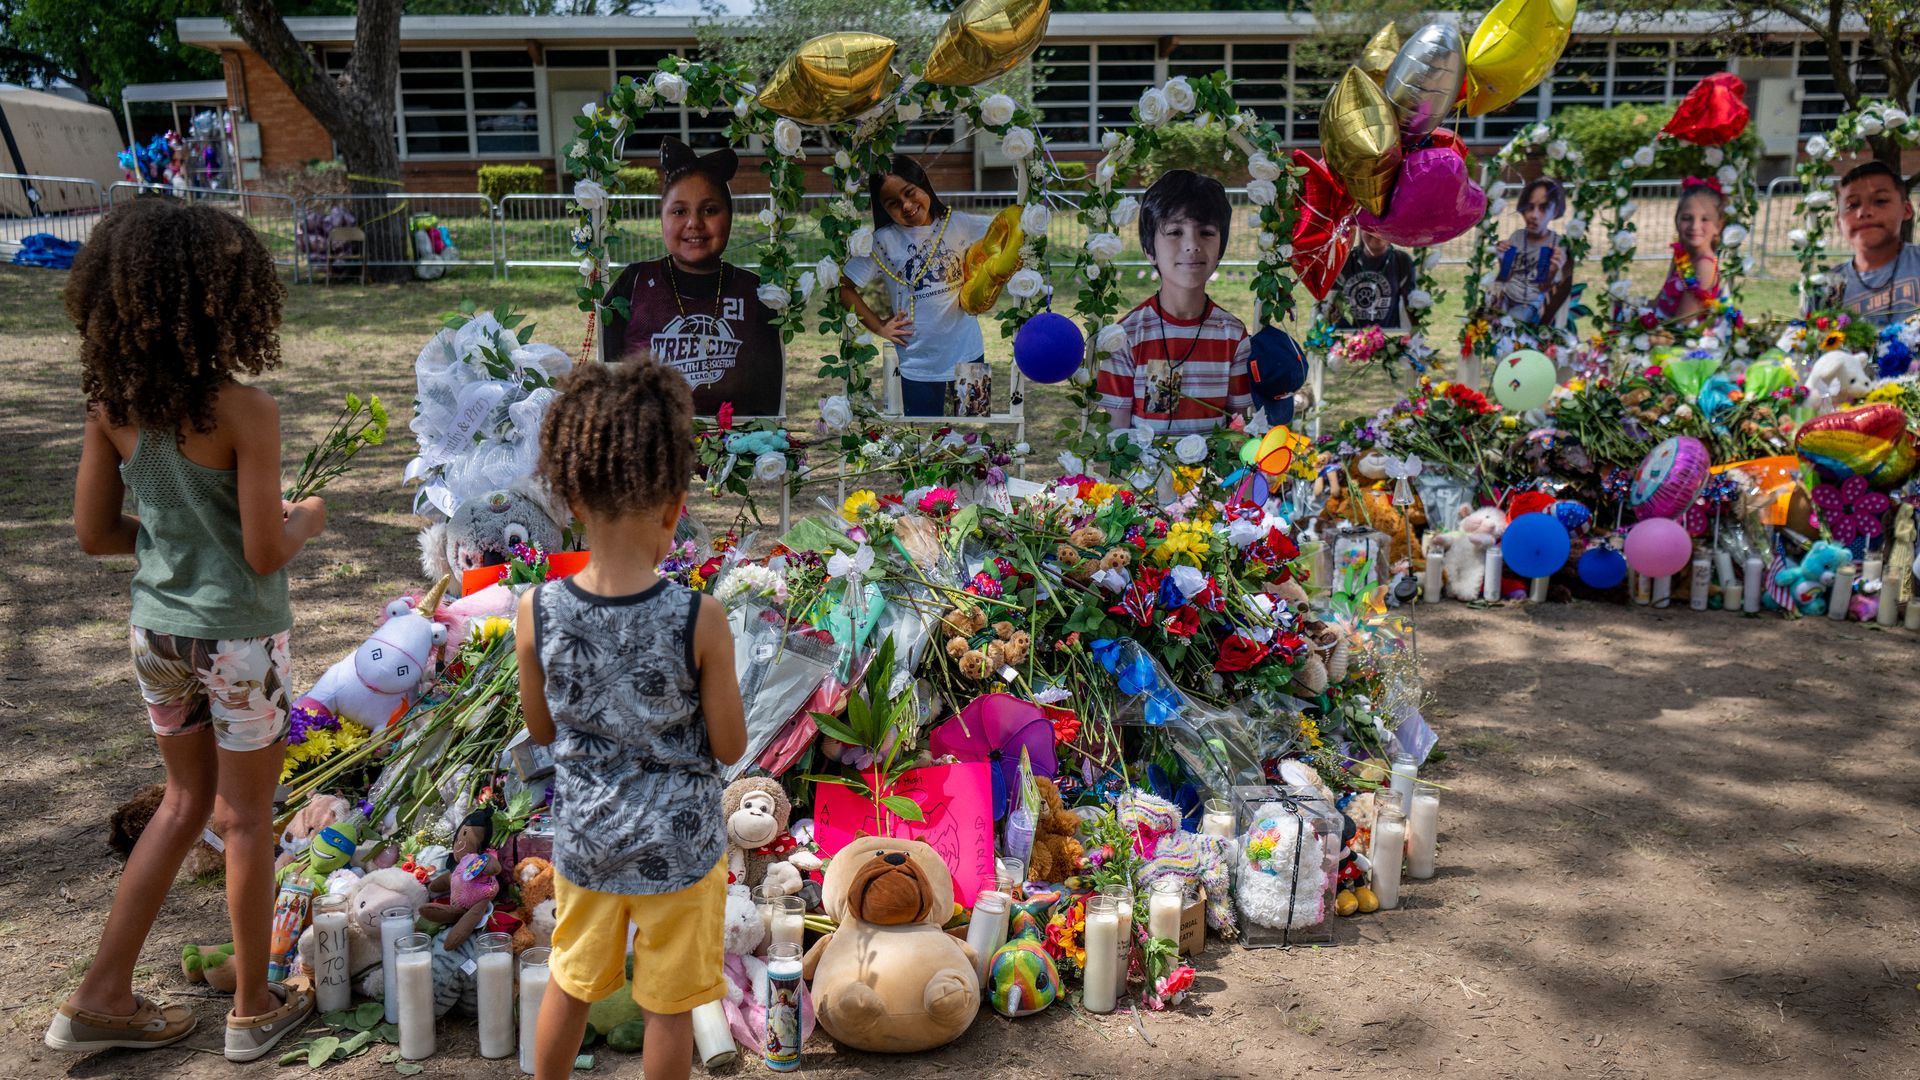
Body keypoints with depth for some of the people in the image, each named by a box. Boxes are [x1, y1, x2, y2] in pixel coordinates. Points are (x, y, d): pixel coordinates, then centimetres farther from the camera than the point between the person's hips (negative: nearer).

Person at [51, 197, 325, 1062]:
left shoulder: (111, 405, -4)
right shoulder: (244, 412, -21)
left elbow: (94, 533, 2)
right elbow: (264, 554, -18)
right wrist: (305, 522, 2)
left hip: (156, 629, 6)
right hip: (237, 638, -5)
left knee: (186, 801, 22)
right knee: (245, 816, 10)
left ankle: (102, 998, 27)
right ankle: (255, 1008, 25)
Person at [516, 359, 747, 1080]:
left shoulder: (538, 613, -17)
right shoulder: (700, 620, -25)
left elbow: (541, 730, -2)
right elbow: (730, 747, -13)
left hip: (584, 839, 3)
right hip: (679, 845, -3)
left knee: (570, 983, 26)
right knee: (669, 1006, 17)